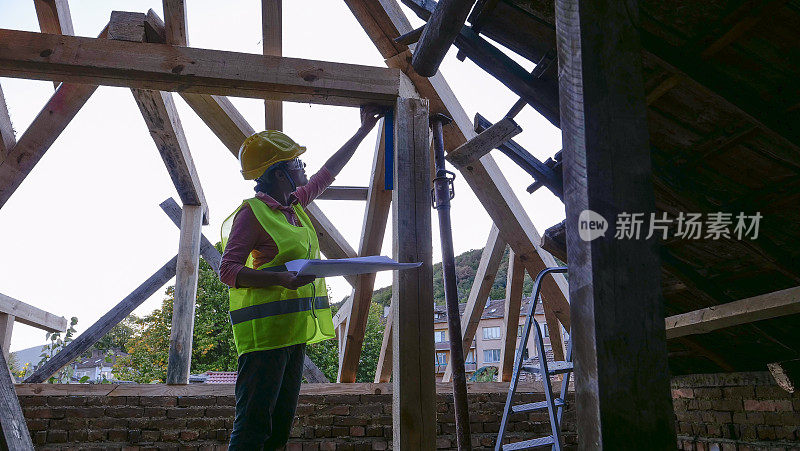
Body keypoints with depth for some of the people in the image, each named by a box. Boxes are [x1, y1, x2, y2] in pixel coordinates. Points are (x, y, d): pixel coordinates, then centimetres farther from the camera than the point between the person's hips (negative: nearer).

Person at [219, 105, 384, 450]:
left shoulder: (294, 205, 15)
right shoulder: (253, 212, -9)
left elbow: (328, 172, 28)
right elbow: (228, 270, -14)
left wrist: (363, 131, 33)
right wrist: (281, 277, -27)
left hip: (294, 330, 9)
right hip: (264, 331, -9)